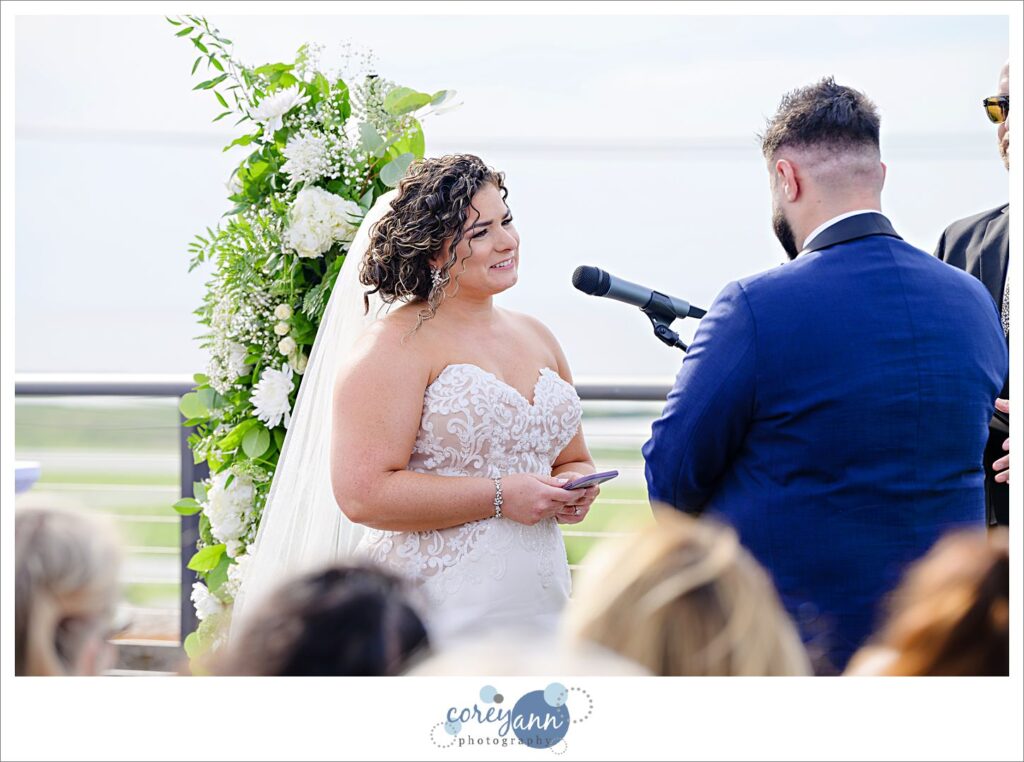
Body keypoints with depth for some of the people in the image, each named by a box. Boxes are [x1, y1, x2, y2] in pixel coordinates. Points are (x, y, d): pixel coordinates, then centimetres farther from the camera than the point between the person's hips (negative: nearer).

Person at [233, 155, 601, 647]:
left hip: (539, 606, 7)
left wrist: (575, 491, 2)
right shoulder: (394, 346, -8)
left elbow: (574, 460, 26)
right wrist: (499, 496, -17)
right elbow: (362, 494, -17)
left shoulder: (537, 338, 15)